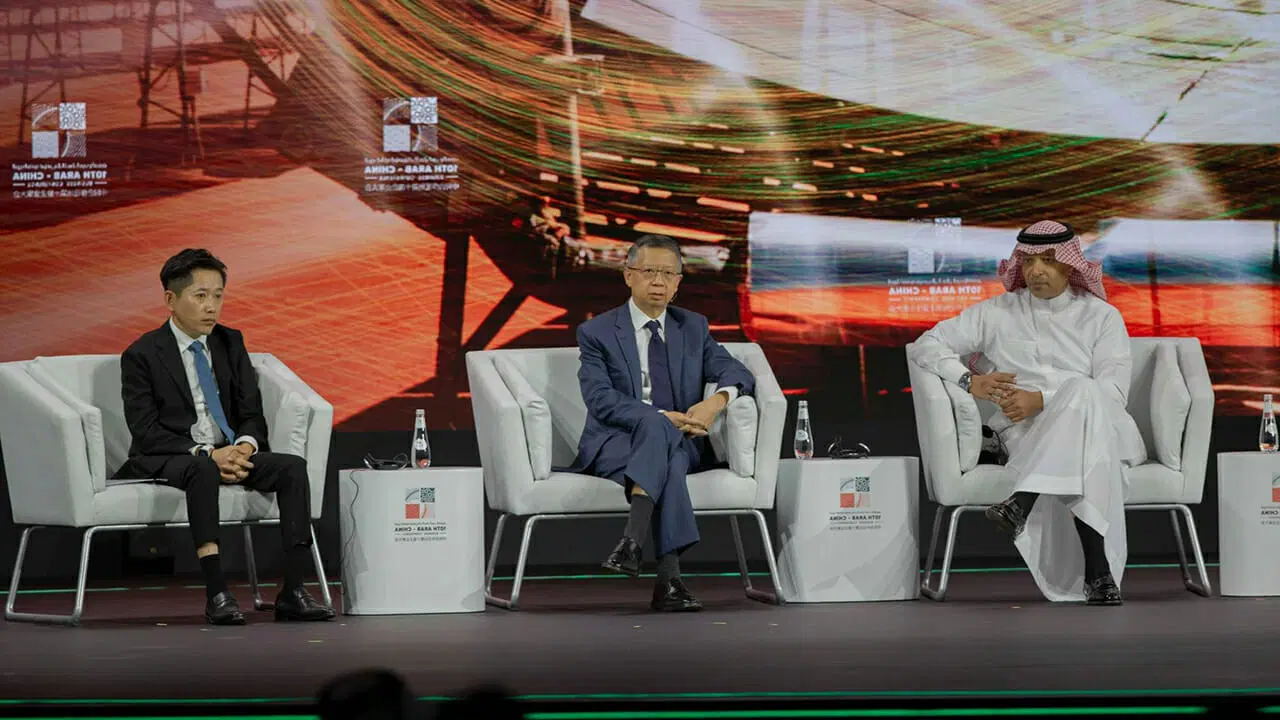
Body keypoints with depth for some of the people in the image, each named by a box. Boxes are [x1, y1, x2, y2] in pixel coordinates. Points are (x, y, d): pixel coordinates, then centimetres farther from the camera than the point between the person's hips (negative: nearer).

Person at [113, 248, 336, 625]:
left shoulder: (230, 343, 13)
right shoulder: (142, 355, -3)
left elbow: (251, 413, 9)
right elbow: (146, 430, -11)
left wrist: (244, 447, -15)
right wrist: (206, 454, -23)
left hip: (230, 452, 5)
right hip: (166, 458, -5)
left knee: (294, 466, -21)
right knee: (203, 471, -40)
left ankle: (293, 591, -25)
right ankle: (216, 593, -43)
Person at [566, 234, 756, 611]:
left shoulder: (694, 327, 17)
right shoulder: (596, 332, 5)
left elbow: (738, 374, 7)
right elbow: (601, 400, -9)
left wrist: (718, 399, -17)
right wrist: (662, 418, -21)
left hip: (679, 444, 3)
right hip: (615, 444, -3)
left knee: (663, 441, -36)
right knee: (655, 426, -38)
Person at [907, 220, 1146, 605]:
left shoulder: (1102, 316, 12)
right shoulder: (996, 314, 18)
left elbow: (1113, 389, -2)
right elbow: (927, 345, 15)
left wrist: (1041, 400, -15)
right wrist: (970, 380, -6)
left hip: (1100, 423, -1)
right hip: (1027, 434, 1)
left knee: (1082, 395, -40)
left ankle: (1023, 503, -54)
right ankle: (1098, 572, -53)